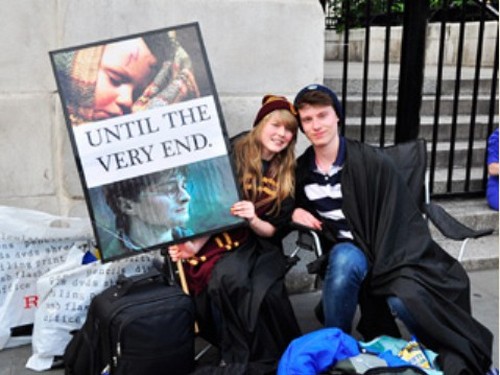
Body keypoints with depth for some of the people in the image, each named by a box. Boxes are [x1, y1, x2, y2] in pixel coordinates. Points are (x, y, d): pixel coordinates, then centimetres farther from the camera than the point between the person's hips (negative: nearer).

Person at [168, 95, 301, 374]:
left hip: (259, 245, 3)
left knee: (266, 292, -29)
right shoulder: (234, 156, -5)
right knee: (229, 278, -34)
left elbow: (274, 230, 4)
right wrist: (195, 244, -23)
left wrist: (253, 219, -18)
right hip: (221, 239, -2)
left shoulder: (286, 175, 7)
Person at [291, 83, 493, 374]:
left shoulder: (371, 161, -11)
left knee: (402, 298, -33)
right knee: (344, 259, -36)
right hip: (345, 253, 2)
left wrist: (384, 270, -18)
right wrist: (294, 212, -2)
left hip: (387, 252, -2)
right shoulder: (301, 171, 3)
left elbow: (402, 222, -10)